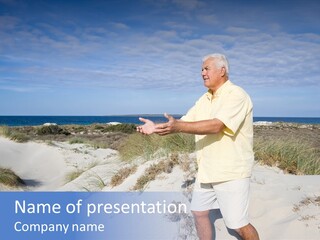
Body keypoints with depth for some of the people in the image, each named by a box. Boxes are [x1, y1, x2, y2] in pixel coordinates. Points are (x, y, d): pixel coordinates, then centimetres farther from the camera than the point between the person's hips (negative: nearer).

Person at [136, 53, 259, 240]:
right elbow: (184, 122, 9)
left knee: (238, 224, -1)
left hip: (231, 172, -8)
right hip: (207, 170, 8)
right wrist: (156, 127, -5)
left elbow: (216, 126, -30)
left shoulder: (236, 95, -17)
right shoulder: (205, 99, 11)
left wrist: (178, 127, -36)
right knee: (199, 212, 17)